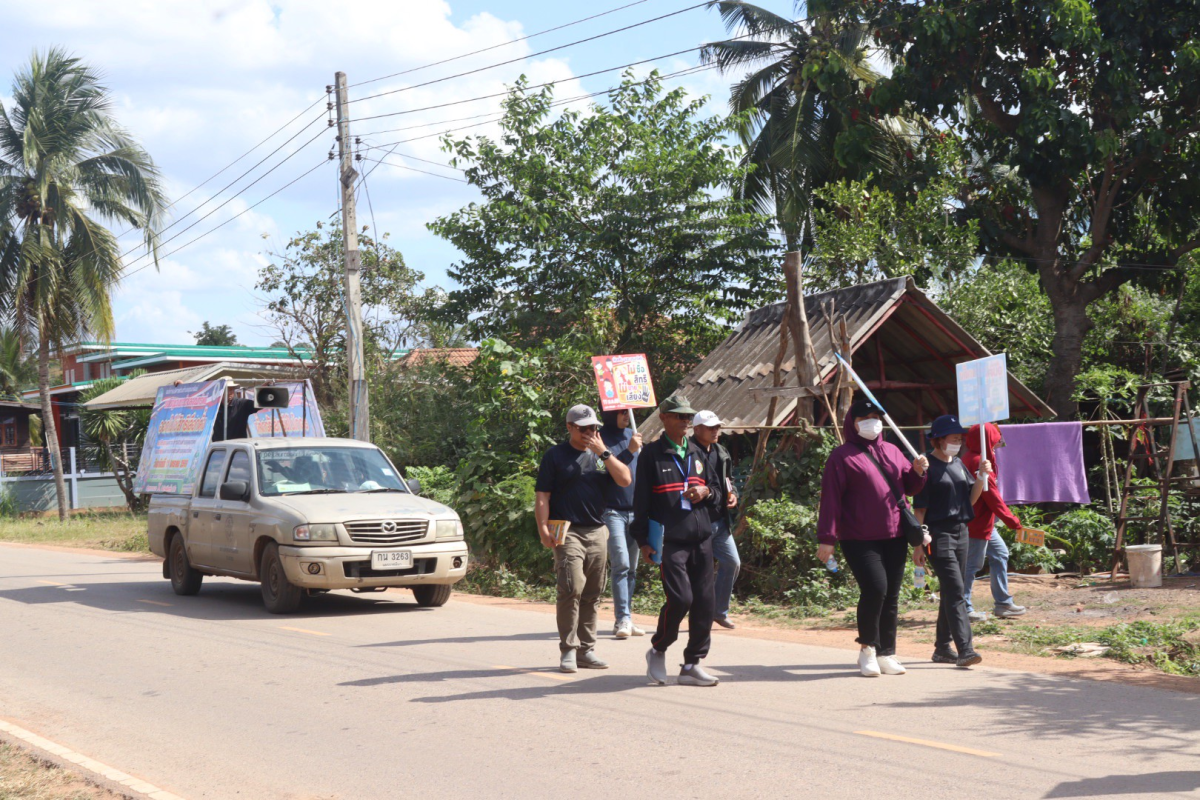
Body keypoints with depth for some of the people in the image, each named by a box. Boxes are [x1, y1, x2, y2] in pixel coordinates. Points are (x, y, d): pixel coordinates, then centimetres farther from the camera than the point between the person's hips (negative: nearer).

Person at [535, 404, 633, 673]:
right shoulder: (555, 455, 4)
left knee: (593, 594, 6)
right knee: (572, 588, -16)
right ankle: (568, 650, -9)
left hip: (598, 532, 5)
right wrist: (544, 528, -12)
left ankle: (586, 649, 14)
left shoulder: (601, 455, 16)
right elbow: (542, 495, 0)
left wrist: (604, 452, -5)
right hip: (568, 532, -5)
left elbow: (625, 480, 2)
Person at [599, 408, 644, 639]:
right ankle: (622, 620, -16)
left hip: (636, 511, 6)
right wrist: (628, 451, -21)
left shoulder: (633, 435, 13)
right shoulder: (601, 438, -5)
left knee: (631, 568, 7)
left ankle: (626, 620, 12)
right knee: (621, 564, -15)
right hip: (612, 511, -6)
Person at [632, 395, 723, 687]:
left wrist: (706, 492, -1)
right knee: (680, 598, -16)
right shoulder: (651, 455, 2)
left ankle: (692, 665, 12)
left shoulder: (698, 453, 17)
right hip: (669, 540, -5)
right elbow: (641, 499, 0)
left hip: (701, 539, 6)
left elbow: (718, 491, 24)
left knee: (704, 602, 2)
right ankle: (657, 651, 8)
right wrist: (643, 539, -6)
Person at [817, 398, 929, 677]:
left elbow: (910, 487, 22)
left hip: (895, 538, 6)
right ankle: (867, 647, 1)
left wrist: (918, 471, -1)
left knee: (891, 595, 6)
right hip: (859, 539, -6)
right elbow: (830, 498, -5)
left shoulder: (892, 452, 15)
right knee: (875, 588, -18)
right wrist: (827, 538, -11)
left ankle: (886, 654, 15)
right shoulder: (843, 456, -1)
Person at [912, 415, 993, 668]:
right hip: (939, 535, -8)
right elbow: (919, 508, -10)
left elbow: (971, 498, 14)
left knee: (952, 592, 11)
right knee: (955, 591, -15)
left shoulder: (959, 465, 14)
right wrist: (918, 545, -13)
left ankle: (943, 647, 20)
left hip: (961, 532, 8)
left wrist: (981, 476, -3)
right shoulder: (928, 467, -8)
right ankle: (965, 649, -19)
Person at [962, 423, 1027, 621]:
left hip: (983, 522, 11)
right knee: (973, 564, -3)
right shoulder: (979, 462, -20)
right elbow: (992, 496, -21)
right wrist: (1013, 522, -16)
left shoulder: (970, 458, 11)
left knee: (1000, 554, 16)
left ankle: (1003, 603, 21)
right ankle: (964, 609, 4)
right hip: (978, 523, -11)